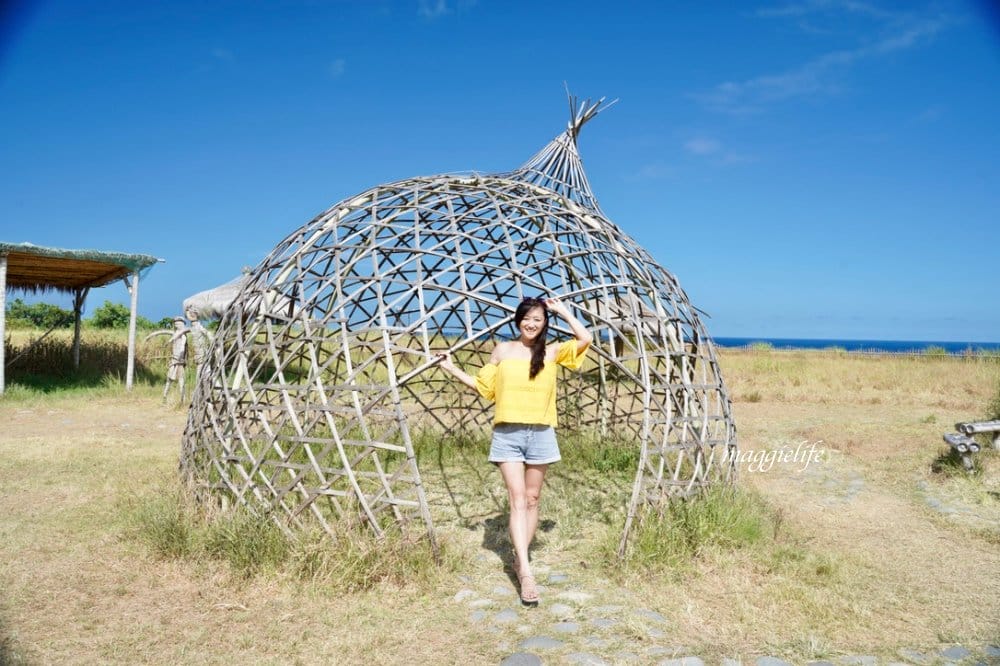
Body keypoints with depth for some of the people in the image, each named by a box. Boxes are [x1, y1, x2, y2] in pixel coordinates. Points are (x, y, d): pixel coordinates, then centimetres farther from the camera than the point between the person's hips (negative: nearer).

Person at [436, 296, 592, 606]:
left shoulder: (552, 351, 6)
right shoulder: (503, 350, 6)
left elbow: (586, 339, -4)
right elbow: (483, 386, 15)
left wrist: (563, 311, 3)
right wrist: (452, 368, 12)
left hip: (540, 434, 2)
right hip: (507, 433, -1)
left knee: (532, 499, 9)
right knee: (517, 500, -8)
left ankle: (519, 559, 24)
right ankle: (526, 573, -13)